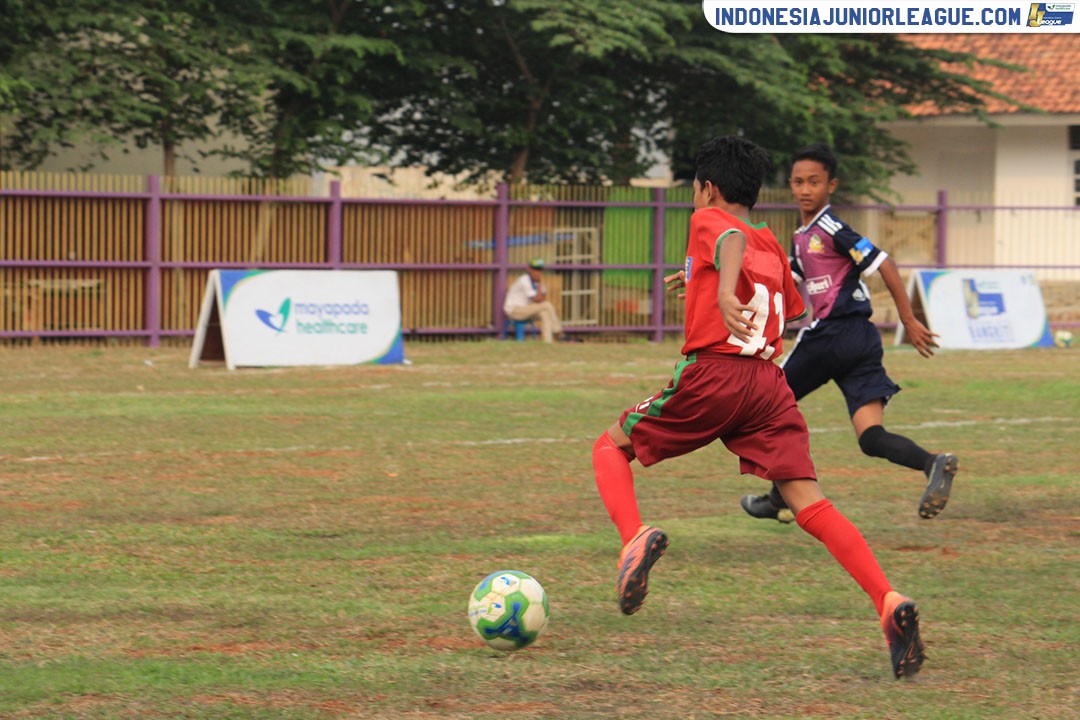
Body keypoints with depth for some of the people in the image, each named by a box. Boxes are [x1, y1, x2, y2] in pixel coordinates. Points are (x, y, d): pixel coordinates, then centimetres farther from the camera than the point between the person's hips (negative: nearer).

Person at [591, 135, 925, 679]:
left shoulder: (709, 221, 8)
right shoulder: (772, 246, 25)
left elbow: (733, 242, -18)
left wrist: (725, 292, -40)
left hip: (709, 374, -5)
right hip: (768, 383, 5)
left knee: (611, 447, 16)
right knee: (809, 504, -4)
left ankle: (635, 536, -14)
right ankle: (889, 602, -25)